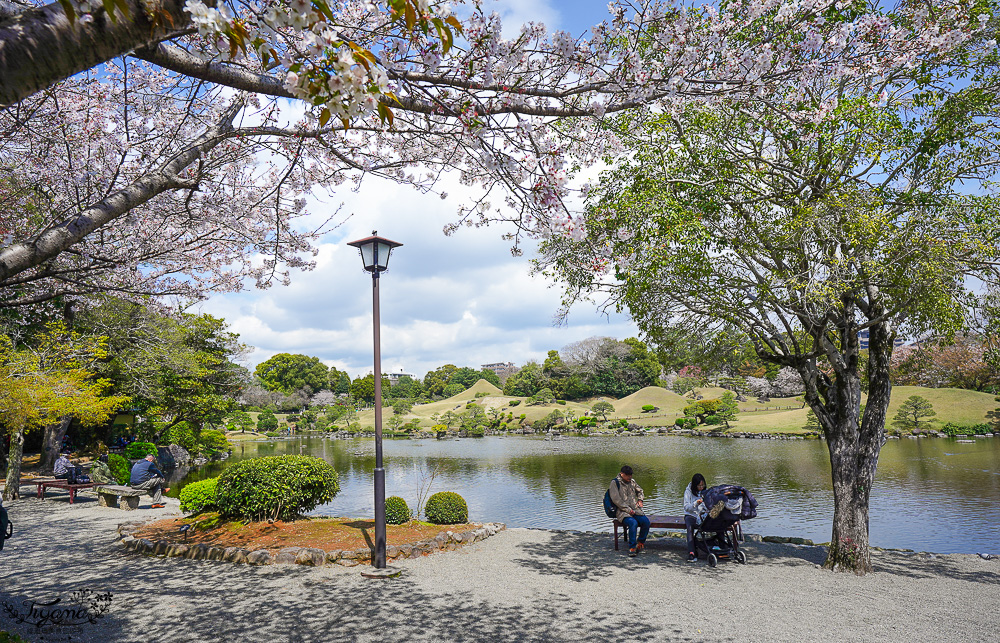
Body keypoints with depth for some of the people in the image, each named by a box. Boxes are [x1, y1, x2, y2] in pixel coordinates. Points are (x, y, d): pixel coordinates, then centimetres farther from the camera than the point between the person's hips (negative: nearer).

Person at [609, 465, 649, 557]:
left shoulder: (632, 482, 15)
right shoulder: (615, 483, -5)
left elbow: (639, 490, 35)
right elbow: (616, 499, -12)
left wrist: (640, 500, 16)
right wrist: (628, 509, -16)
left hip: (635, 510, 6)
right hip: (622, 511, -6)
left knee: (646, 522, -20)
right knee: (633, 523, -34)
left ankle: (641, 542, 2)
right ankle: (632, 547, -23)